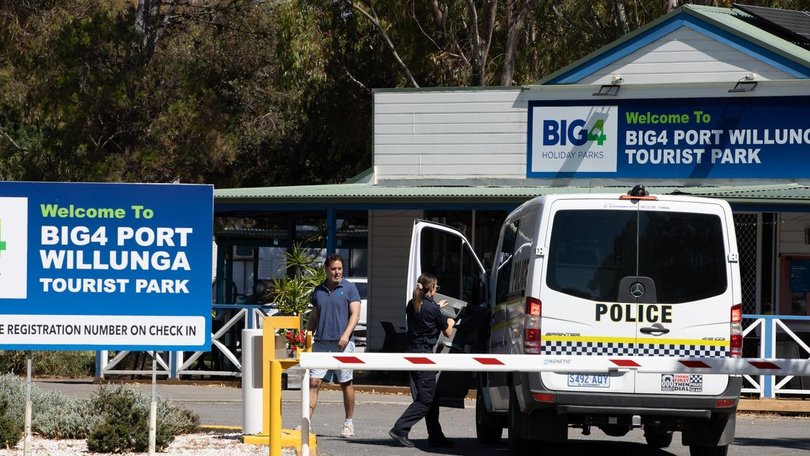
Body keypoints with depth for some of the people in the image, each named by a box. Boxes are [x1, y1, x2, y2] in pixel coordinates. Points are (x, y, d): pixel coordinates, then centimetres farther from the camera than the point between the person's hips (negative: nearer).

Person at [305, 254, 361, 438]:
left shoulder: (349, 288, 1)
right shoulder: (319, 290, 13)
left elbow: (355, 314, -5)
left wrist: (346, 334, -19)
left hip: (342, 343, -3)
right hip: (321, 343, 3)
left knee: (346, 384, 4)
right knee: (314, 382, -6)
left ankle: (349, 423, 15)